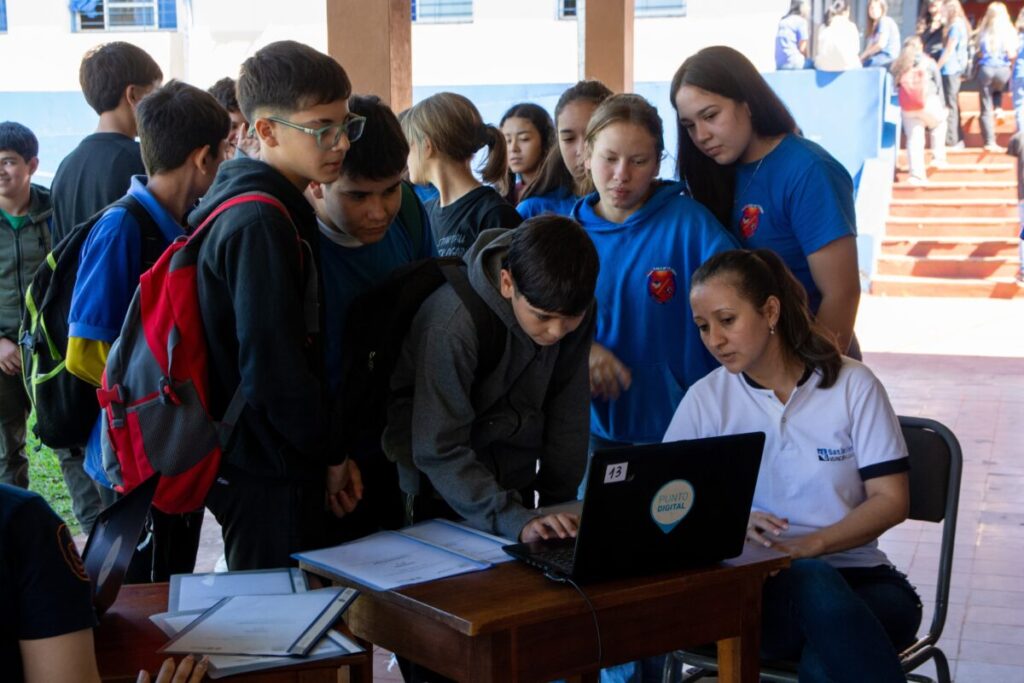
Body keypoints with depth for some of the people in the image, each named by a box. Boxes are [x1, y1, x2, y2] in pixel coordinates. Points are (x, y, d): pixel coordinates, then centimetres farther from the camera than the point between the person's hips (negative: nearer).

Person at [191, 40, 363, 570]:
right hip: (268, 476, -10)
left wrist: (324, 449, 14)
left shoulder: (277, 208, 11)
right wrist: (330, 454, -12)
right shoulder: (260, 222, -21)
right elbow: (274, 367, -24)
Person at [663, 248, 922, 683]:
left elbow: (891, 500, -1)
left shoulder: (853, 385, 3)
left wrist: (810, 544, -17)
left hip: (856, 576, 0)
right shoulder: (705, 399, 6)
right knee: (814, 583, -36)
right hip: (754, 586, 1)